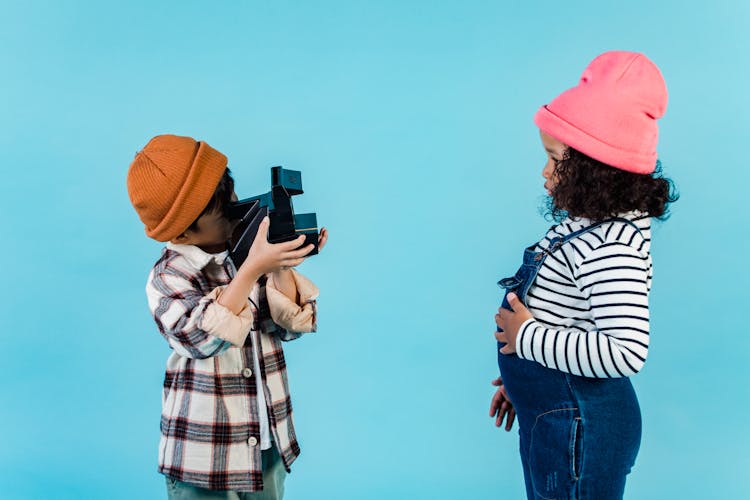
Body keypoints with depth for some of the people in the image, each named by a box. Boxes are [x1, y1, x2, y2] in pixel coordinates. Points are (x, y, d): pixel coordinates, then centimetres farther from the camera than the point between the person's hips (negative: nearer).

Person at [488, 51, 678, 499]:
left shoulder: (611, 248, -26)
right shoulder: (589, 224, 3)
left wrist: (526, 338, -27)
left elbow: (627, 350, -36)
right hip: (553, 413, 10)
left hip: (579, 429, -9)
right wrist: (522, 380, 19)